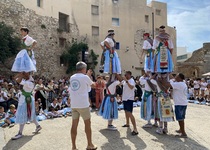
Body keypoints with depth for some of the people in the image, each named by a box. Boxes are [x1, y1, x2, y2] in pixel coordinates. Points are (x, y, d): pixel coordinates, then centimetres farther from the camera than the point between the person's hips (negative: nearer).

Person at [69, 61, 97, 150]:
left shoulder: (72, 78, 9)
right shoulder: (85, 77, -8)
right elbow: (93, 85, 9)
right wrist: (89, 77, 26)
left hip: (74, 105, 5)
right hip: (83, 104, -5)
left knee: (74, 125, 7)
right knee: (87, 124, 8)